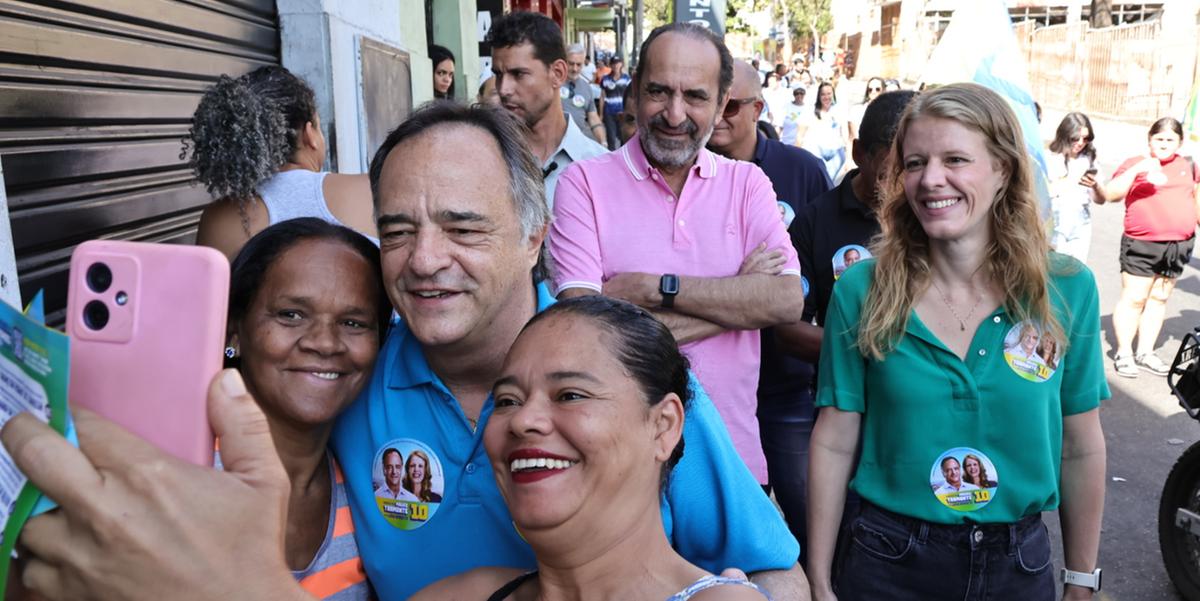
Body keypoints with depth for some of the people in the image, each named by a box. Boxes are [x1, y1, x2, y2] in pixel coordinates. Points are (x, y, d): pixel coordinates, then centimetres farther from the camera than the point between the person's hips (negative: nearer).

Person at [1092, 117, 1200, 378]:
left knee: (1159, 298, 11)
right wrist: (1136, 169, -24)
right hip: (1142, 244, -5)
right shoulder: (1135, 163, -3)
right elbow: (1111, 194, -15)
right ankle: (1123, 354, 6)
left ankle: (1145, 352, 20)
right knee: (1134, 298, -3)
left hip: (1179, 245, 5)